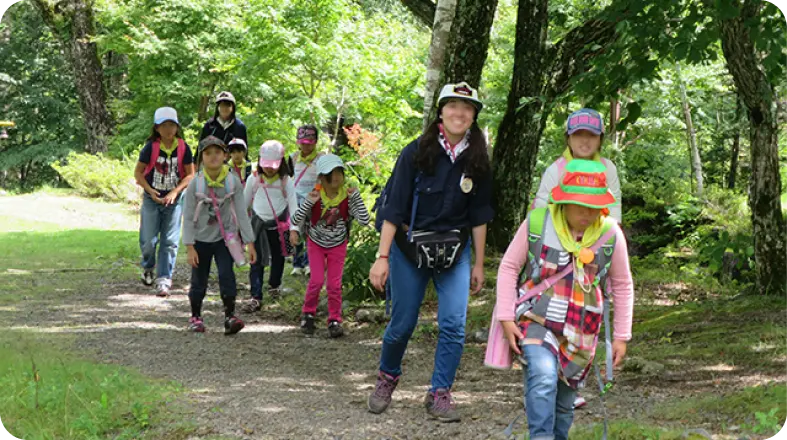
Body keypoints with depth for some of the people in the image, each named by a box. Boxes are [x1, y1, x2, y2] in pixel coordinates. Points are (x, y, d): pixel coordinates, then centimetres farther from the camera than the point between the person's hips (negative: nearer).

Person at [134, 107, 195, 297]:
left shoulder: (183, 148, -4)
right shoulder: (150, 147, -7)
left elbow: (190, 175, -1)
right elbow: (138, 172, -2)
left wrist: (175, 192, -13)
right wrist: (151, 191, -14)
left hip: (174, 200, 1)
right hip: (152, 200, -1)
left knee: (170, 242, -3)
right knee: (148, 240, 3)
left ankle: (164, 279, 1)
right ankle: (148, 268, 33)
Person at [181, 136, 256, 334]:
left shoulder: (233, 182, -7)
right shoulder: (196, 184, -9)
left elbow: (241, 213, -4)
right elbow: (188, 216, -7)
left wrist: (249, 242, -6)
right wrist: (190, 247, -12)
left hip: (224, 238, 0)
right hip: (201, 239, 0)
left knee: (226, 275, -16)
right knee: (199, 280, 8)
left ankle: (230, 316, -13)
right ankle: (195, 317, 26)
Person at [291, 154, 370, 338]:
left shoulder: (348, 196, -18)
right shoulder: (315, 195, -21)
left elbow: (365, 220, -26)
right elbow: (296, 220, -20)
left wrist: (356, 197, -30)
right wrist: (309, 202, -34)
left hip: (338, 245, 1)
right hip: (316, 242, -1)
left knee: (335, 284, -1)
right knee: (317, 280, -10)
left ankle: (334, 321, 13)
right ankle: (308, 313, 13)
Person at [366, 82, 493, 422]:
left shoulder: (477, 161, 1)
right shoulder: (416, 152, -9)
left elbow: (478, 215, 8)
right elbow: (394, 207, -10)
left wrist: (478, 264, 9)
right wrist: (382, 257, -14)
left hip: (455, 252, 2)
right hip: (410, 248, -2)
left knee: (454, 324, -10)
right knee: (402, 324, 5)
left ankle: (440, 393, 3)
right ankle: (387, 378, 31)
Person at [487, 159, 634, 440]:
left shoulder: (610, 234, -4)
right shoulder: (537, 223, -10)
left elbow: (622, 286, 8)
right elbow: (509, 267, 0)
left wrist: (621, 336, 8)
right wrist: (506, 318, -6)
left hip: (579, 332, 3)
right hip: (536, 320, -3)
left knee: (564, 402, 10)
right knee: (543, 377, -28)